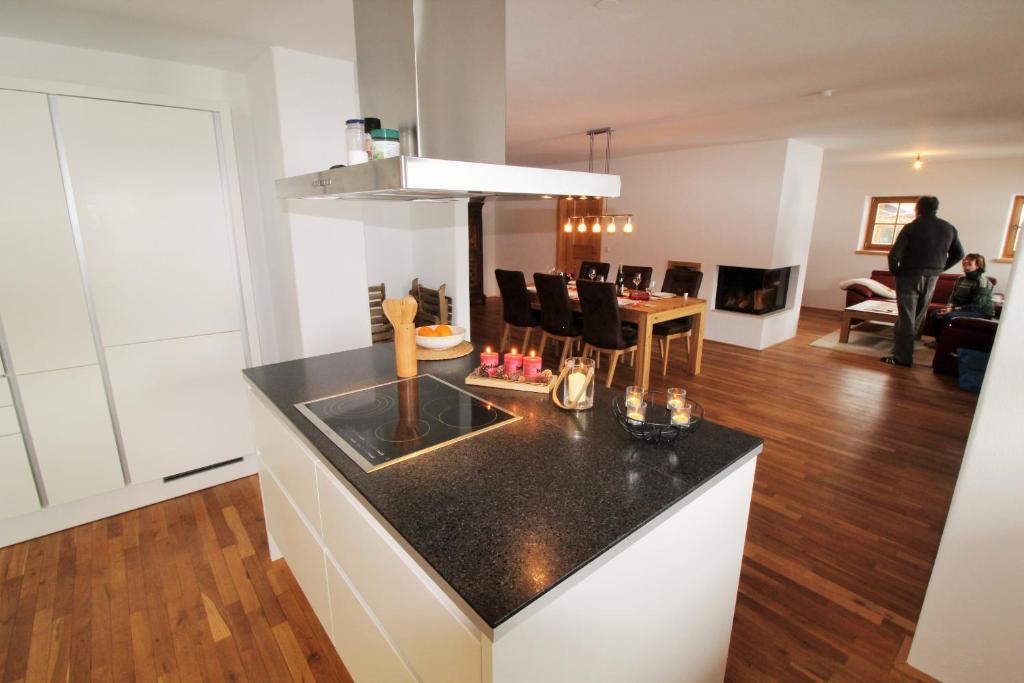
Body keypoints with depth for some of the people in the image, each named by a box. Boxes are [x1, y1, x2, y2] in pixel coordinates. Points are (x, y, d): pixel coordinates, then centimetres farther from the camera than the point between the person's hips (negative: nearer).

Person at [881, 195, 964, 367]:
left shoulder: (911, 227, -9)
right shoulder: (949, 228, 8)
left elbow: (894, 254, -16)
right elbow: (959, 254, 14)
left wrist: (895, 271, 0)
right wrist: (939, 268, 21)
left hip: (910, 276, -5)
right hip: (932, 278, 5)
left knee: (906, 317, -4)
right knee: (918, 316, 14)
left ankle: (902, 357, -5)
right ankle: (904, 349, 22)